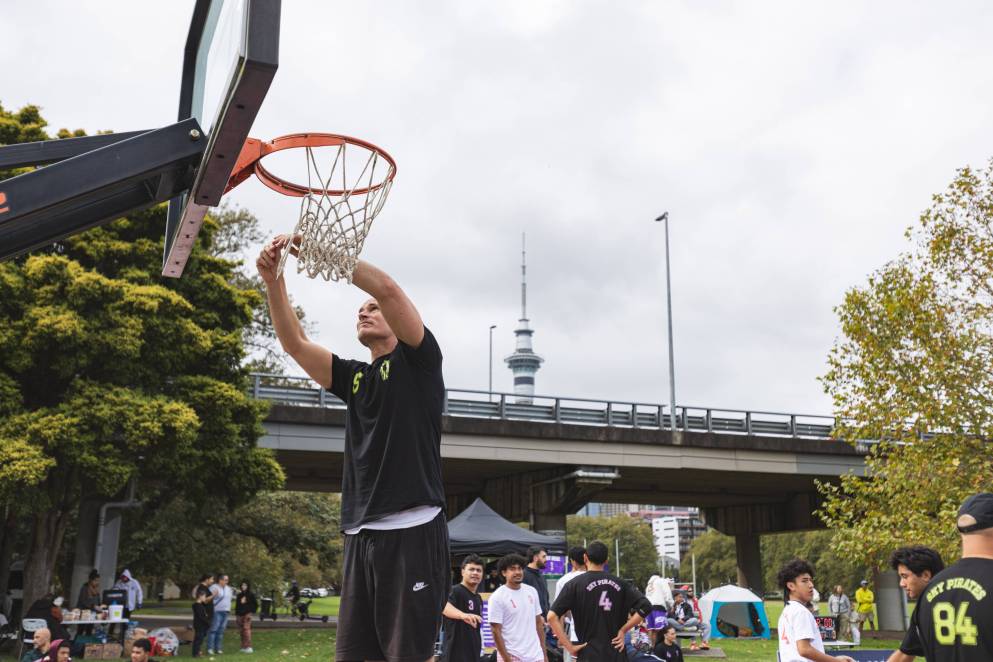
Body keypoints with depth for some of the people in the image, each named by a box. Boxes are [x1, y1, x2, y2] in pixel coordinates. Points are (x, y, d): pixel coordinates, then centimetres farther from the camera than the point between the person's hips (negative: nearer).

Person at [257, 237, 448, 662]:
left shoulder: (417, 360, 3)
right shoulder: (354, 377, 20)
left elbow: (387, 289, -11)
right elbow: (294, 344, 9)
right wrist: (273, 280, -2)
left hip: (412, 530, -6)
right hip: (360, 534, 7)